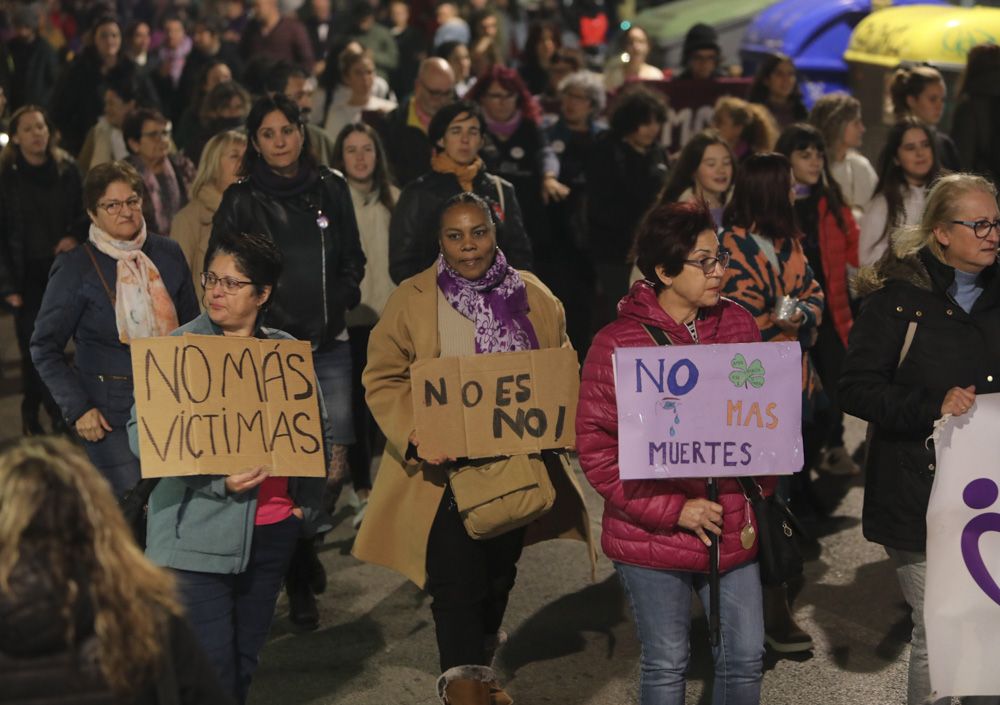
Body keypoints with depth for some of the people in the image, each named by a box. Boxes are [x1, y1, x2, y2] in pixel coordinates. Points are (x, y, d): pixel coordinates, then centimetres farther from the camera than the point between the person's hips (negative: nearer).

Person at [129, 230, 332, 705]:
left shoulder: (286, 351, 8)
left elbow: (318, 428, 17)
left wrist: (307, 501, 5)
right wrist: (217, 480, -21)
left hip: (273, 531, 4)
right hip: (199, 536, -4)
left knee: (245, 662, 13)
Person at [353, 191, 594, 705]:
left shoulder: (534, 298, 2)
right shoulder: (412, 300, -5)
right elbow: (383, 379, -6)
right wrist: (414, 436, -22)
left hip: (518, 466, 4)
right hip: (444, 469, -3)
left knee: (500, 570, 18)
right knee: (456, 579, -11)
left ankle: (481, 658, 41)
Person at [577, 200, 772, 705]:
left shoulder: (738, 325, 2)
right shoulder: (617, 344, -12)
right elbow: (595, 446, -12)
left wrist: (761, 488, 2)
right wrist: (672, 510, -16)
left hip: (733, 529, 4)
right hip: (653, 538, -4)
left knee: (746, 655, 11)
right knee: (666, 664, 9)